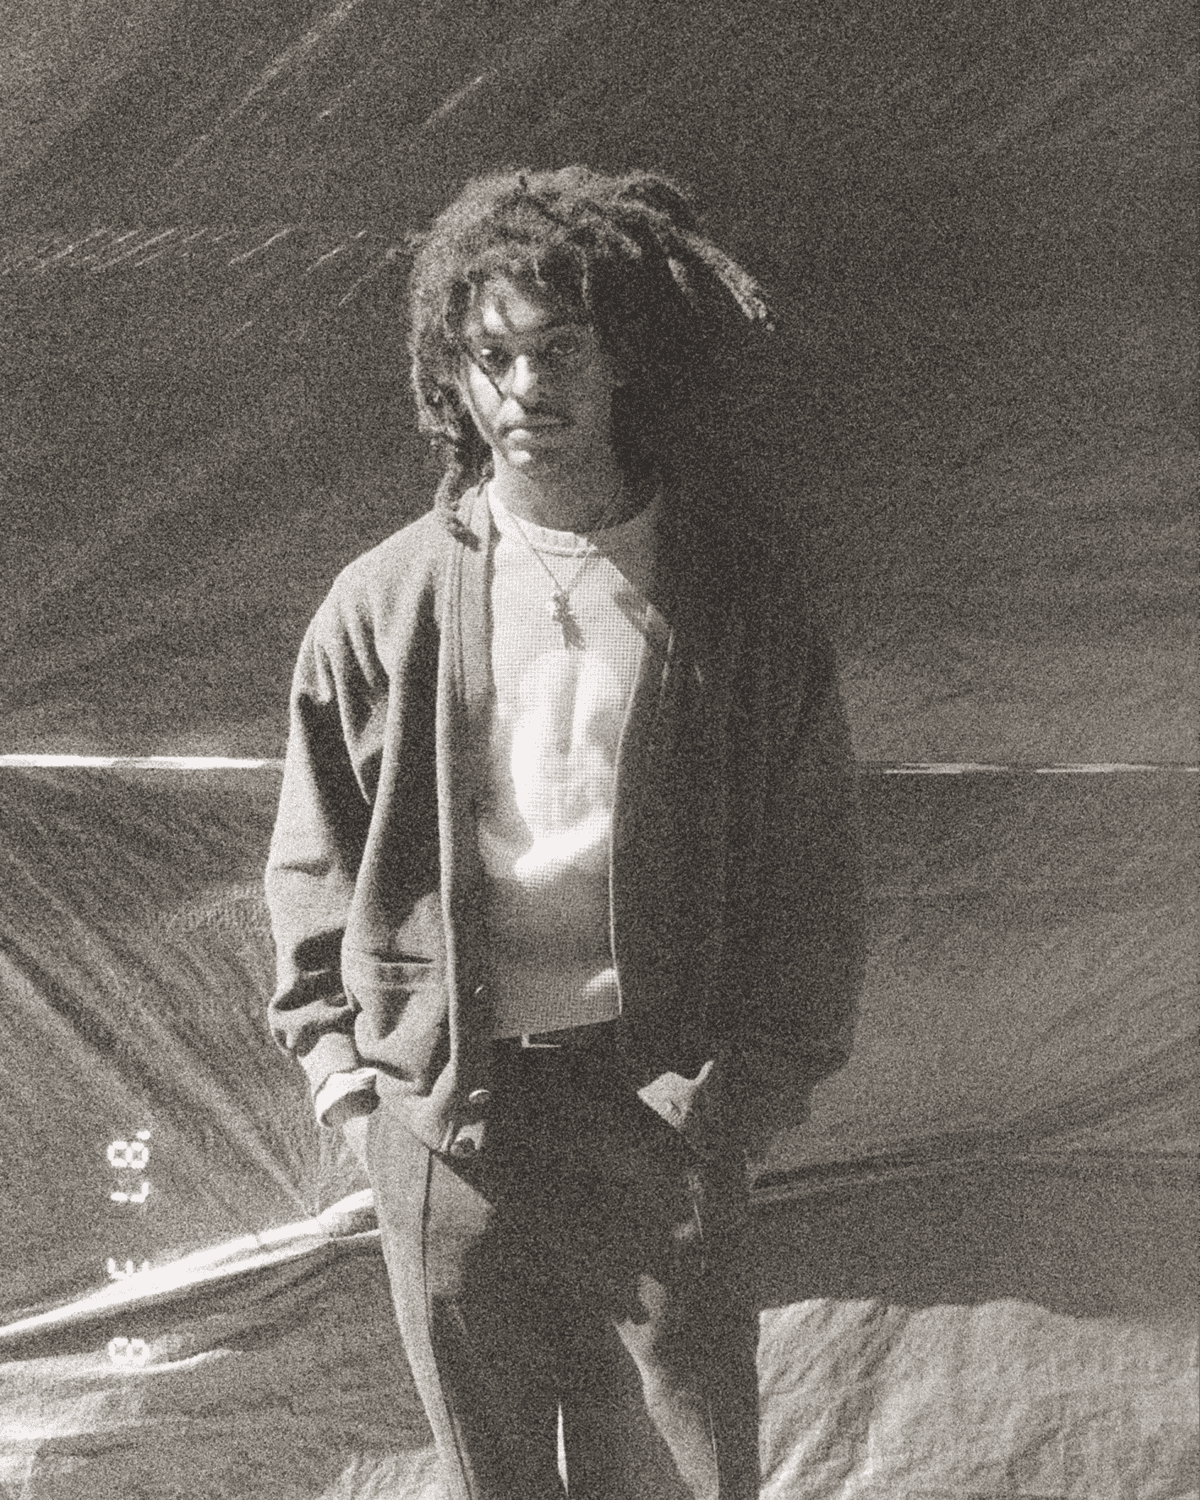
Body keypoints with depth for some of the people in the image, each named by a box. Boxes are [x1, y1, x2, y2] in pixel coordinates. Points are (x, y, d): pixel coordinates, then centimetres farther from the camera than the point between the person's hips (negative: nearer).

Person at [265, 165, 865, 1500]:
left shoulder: (742, 601, -2)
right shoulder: (385, 603, 1)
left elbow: (809, 871, 2)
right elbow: (314, 856, 9)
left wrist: (749, 1084, -3)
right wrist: (339, 1063, 3)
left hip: (656, 1102, -1)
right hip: (443, 1106, 1)